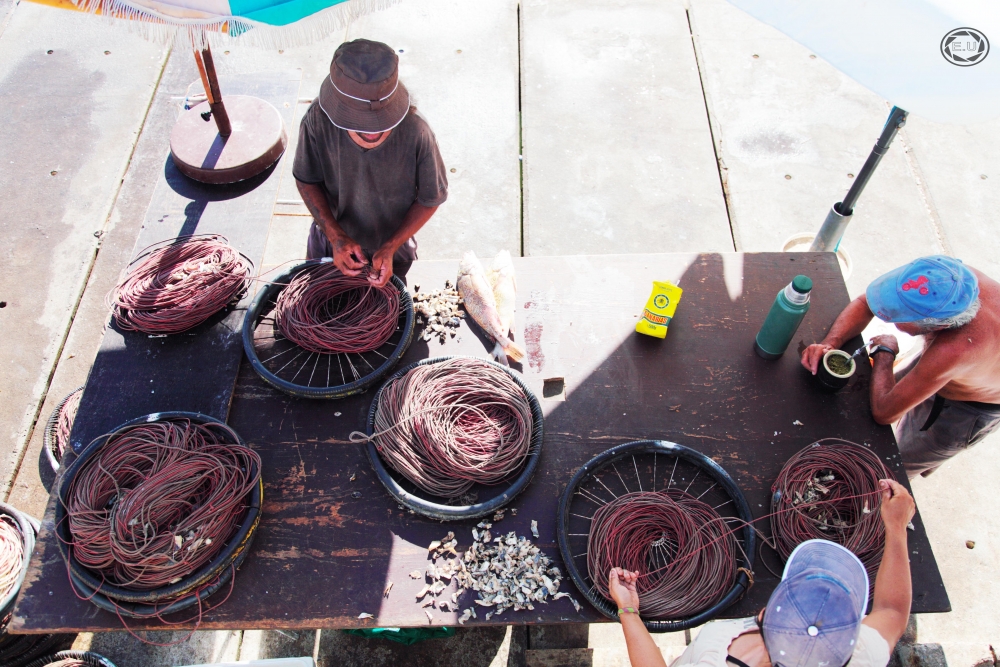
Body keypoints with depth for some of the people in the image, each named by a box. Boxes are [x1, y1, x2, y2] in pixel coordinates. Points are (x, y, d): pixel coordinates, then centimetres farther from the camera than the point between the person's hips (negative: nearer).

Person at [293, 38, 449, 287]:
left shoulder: (415, 133, -32)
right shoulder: (318, 120, -29)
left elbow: (430, 199, -17)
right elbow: (307, 180, -13)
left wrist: (390, 248, -26)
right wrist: (335, 236, -25)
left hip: (393, 246, -1)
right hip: (331, 241, 1)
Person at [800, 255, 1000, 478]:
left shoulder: (953, 351, -50)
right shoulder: (946, 278, -32)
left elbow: (883, 412, -37)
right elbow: (864, 303, -15)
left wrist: (884, 352, -23)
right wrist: (829, 343, -30)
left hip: (966, 410, -5)